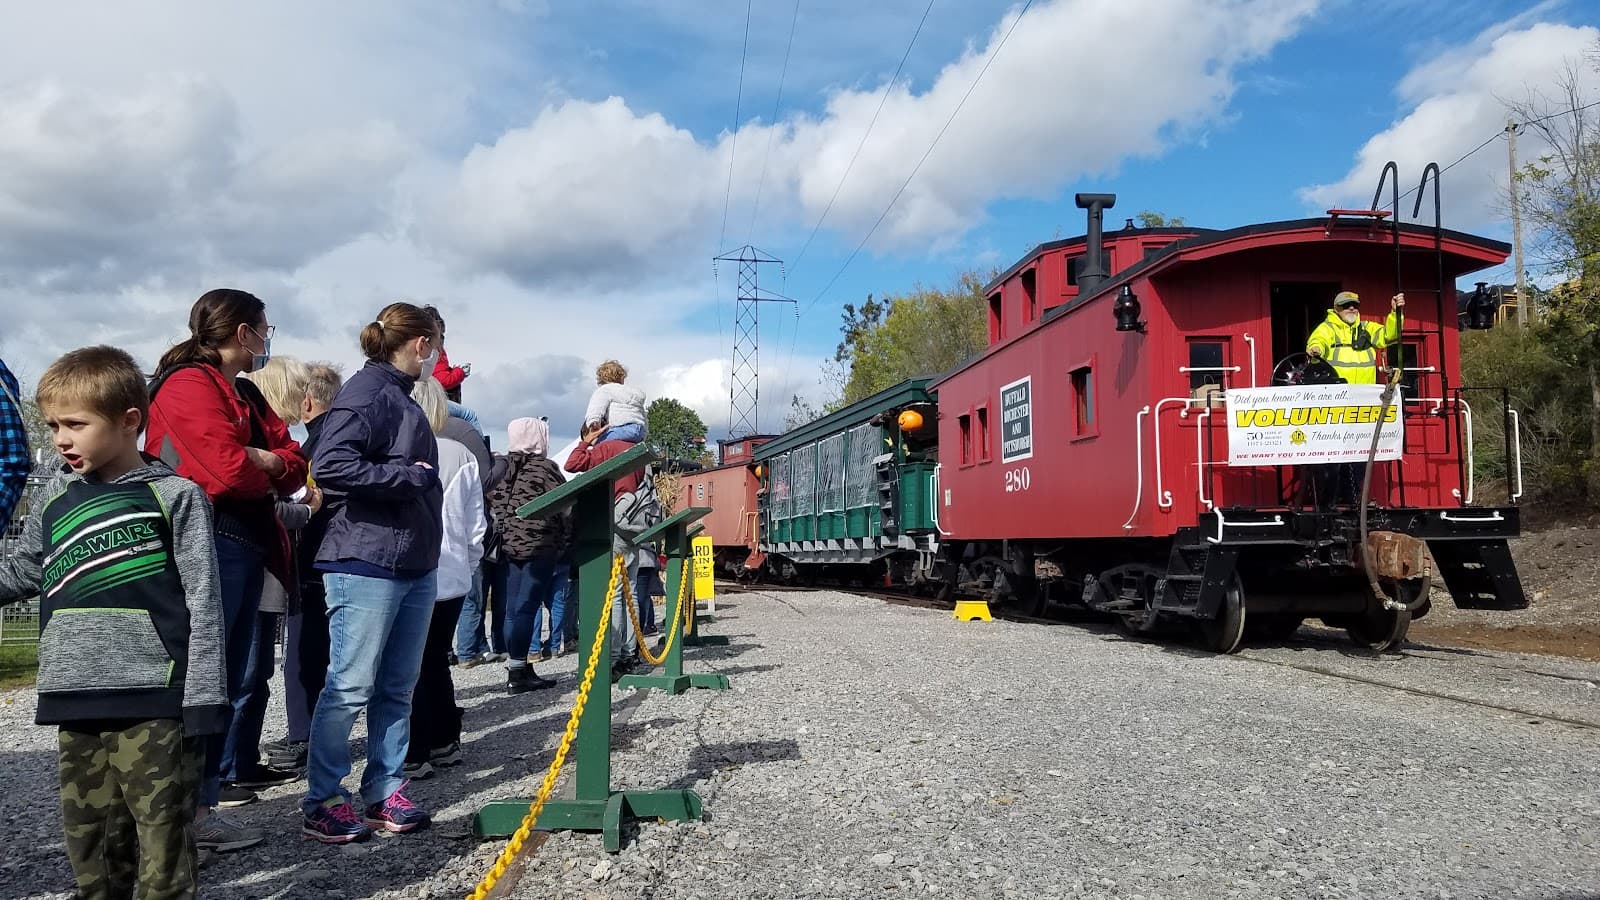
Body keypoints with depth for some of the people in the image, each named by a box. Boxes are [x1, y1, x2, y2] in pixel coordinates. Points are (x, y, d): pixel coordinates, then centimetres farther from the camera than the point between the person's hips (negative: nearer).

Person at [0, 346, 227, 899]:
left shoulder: (174, 497, -4)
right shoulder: (56, 499, 13)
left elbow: (203, 604, -6)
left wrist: (204, 699, -9)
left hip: (153, 701, -6)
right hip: (75, 703, 6)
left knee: (161, 844, -1)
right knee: (88, 842, 14)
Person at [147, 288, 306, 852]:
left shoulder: (245, 395, 19)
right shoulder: (188, 385, -9)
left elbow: (294, 462, 12)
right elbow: (232, 470, -20)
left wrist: (261, 461, -8)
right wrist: (273, 467, -1)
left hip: (247, 546, 9)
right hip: (211, 545, -9)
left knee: (235, 676, 13)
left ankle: (233, 771, 21)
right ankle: (191, 810, -1)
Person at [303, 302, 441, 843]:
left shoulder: (401, 397, 17)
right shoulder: (367, 392, -11)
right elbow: (330, 467, -23)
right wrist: (409, 477, -18)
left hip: (415, 566, 9)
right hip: (366, 564, -9)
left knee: (397, 688, 12)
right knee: (350, 687, -1)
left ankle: (385, 794, 21)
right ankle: (322, 804, 10)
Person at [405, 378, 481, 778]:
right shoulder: (463, 457, 0)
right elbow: (477, 524, 6)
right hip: (452, 577, 5)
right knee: (437, 659, 17)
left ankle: (414, 754, 5)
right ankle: (445, 743, 24)